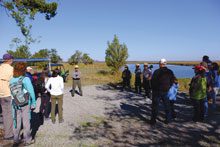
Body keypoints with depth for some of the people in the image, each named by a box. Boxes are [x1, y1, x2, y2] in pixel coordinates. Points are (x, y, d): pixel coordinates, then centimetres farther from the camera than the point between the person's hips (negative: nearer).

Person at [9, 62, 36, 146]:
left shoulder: (11, 80, -4)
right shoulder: (26, 79, -17)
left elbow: (11, 93, -2)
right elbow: (31, 92, -15)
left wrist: (14, 102, 6)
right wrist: (33, 103, -6)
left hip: (15, 104, 4)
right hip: (26, 104, -4)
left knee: (16, 121, 17)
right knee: (26, 121, 8)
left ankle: (16, 139, 30)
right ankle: (27, 140, 19)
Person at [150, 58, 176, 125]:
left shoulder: (156, 72, -12)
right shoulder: (170, 72, 0)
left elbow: (152, 81, -10)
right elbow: (172, 81, 5)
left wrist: (153, 89, 3)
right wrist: (168, 88, 15)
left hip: (157, 92, -3)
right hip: (166, 92, 3)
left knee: (155, 106, 6)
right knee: (167, 106, 17)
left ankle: (153, 120, 11)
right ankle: (168, 119, 23)